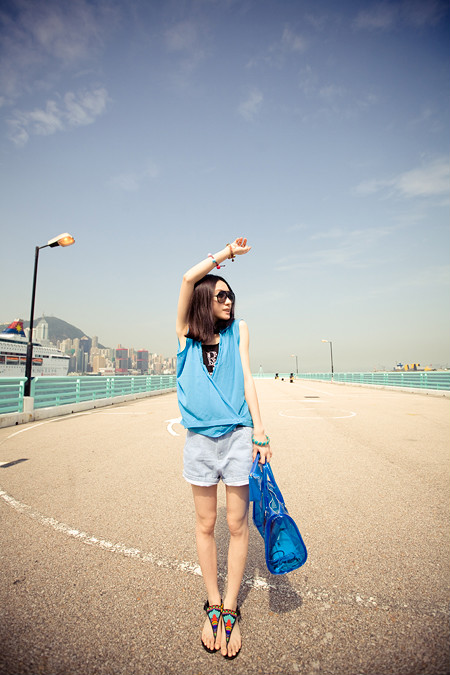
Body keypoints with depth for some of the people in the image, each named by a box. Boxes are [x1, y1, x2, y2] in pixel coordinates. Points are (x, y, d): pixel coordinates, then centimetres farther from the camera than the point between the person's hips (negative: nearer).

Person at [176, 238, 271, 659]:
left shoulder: (238, 330, 7)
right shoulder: (186, 331, 4)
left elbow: (246, 378, 0)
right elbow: (188, 279, -6)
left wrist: (259, 431, -6)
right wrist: (226, 252, 3)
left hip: (237, 434, 1)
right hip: (199, 438, 0)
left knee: (237, 525, 9)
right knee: (205, 524, 13)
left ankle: (230, 610, 30)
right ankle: (213, 606, 34)